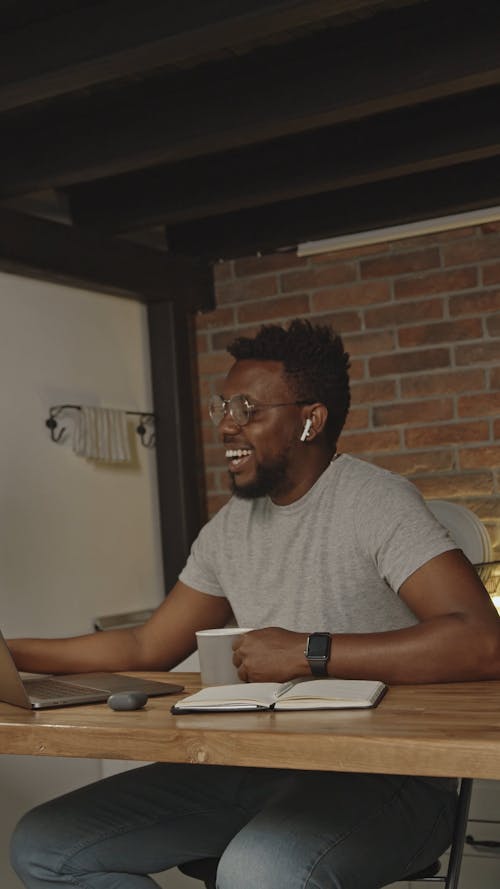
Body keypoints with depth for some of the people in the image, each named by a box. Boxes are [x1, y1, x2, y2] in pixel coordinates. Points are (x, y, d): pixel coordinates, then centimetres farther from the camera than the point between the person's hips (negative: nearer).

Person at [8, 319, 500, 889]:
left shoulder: (375, 501, -11)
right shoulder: (229, 529, 12)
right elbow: (147, 648, 18)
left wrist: (309, 652, -23)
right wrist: (12, 653, 11)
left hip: (383, 774, -7)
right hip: (258, 768, 8)